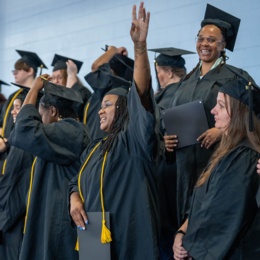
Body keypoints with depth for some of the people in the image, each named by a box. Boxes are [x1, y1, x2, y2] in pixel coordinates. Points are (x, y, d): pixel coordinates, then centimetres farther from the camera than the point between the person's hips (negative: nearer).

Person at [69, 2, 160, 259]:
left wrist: (140, 46, -32)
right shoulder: (94, 149, 16)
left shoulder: (134, 140, -6)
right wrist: (74, 200, -5)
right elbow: (77, 183, 21)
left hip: (128, 239, -7)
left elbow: (142, 94, -19)